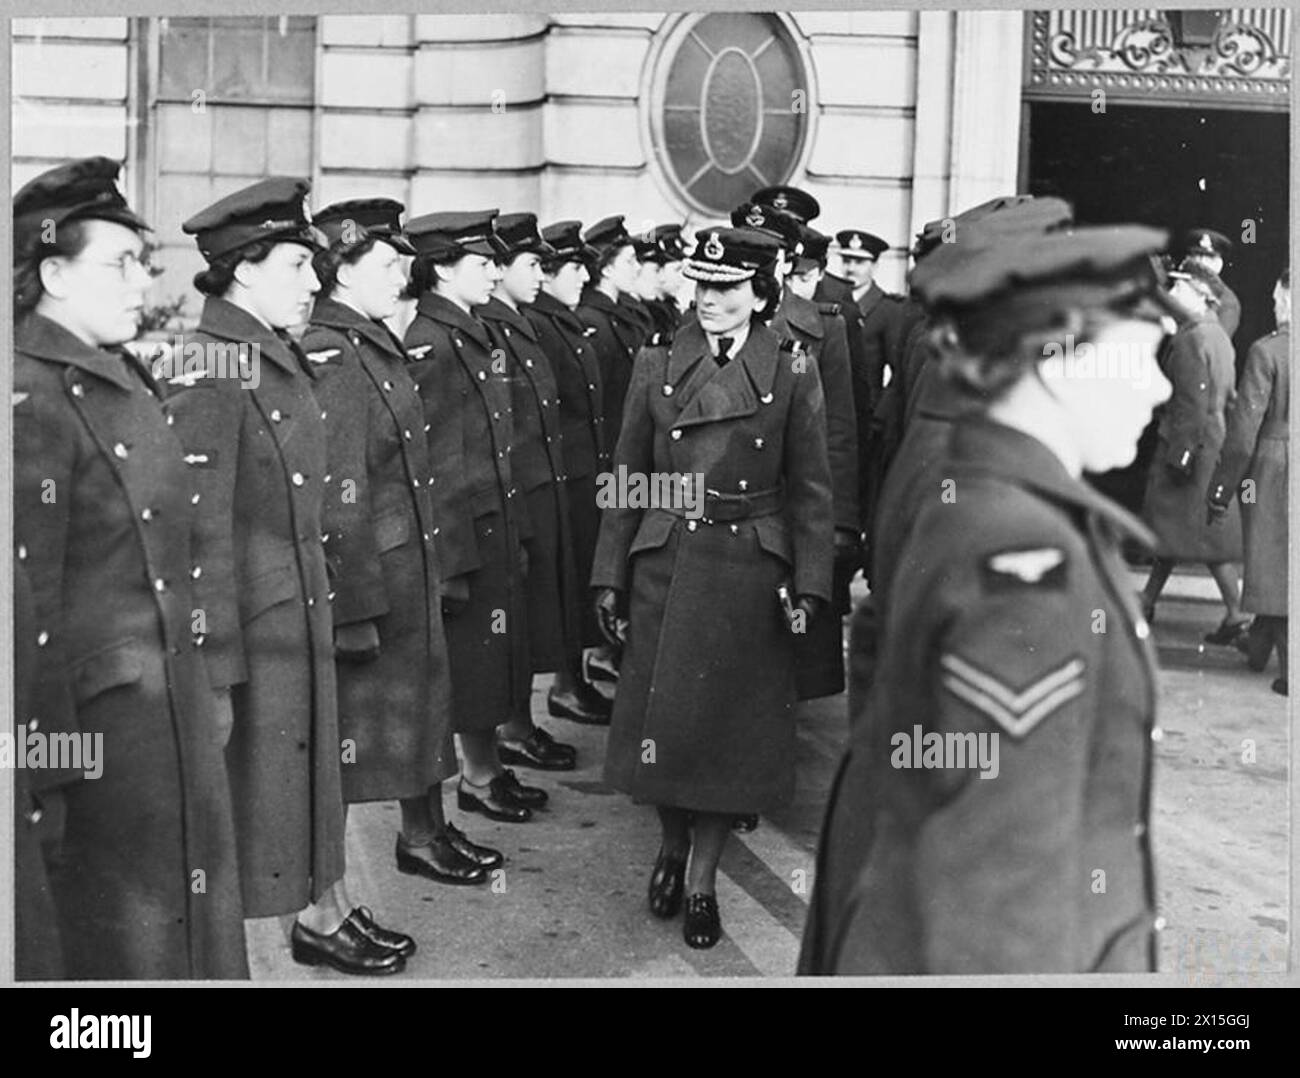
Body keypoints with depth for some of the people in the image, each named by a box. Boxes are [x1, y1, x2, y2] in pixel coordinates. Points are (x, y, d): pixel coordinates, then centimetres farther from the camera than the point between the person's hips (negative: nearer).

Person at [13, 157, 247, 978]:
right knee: (126, 939, 9)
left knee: (198, 911, 18)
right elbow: (29, 596, -19)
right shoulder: (34, 398, -17)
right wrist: (44, 769, -18)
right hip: (98, 719, -8)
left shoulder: (130, 382, 10)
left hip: (178, 706, 8)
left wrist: (207, 690, 16)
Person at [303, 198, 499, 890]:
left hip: (411, 565, 9)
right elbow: (339, 496, -22)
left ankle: (427, 832, 35)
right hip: (369, 572, -9)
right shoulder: (330, 359, -19)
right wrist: (356, 606, -22)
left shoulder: (376, 344, 11)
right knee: (354, 711, 1)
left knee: (424, 686, 19)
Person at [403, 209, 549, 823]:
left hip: (498, 527, 9)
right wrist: (449, 556, -20)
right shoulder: (428, 344, -16)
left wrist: (517, 533, 17)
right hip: (464, 531, -9)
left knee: (496, 652, 15)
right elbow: (427, 462, -19)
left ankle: (489, 768, 27)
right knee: (473, 654, 3)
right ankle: (478, 778, 16)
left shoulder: (476, 337, 12)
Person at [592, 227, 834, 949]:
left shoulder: (793, 374, 0)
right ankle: (672, 843, 32)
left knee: (729, 724, 5)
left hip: (750, 572, -1)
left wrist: (809, 585, -7)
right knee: (662, 716, 7)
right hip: (664, 566, 2)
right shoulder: (657, 366, 5)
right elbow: (628, 477, 7)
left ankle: (702, 878, 20)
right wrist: (610, 576, 4)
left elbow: (811, 489, 0)